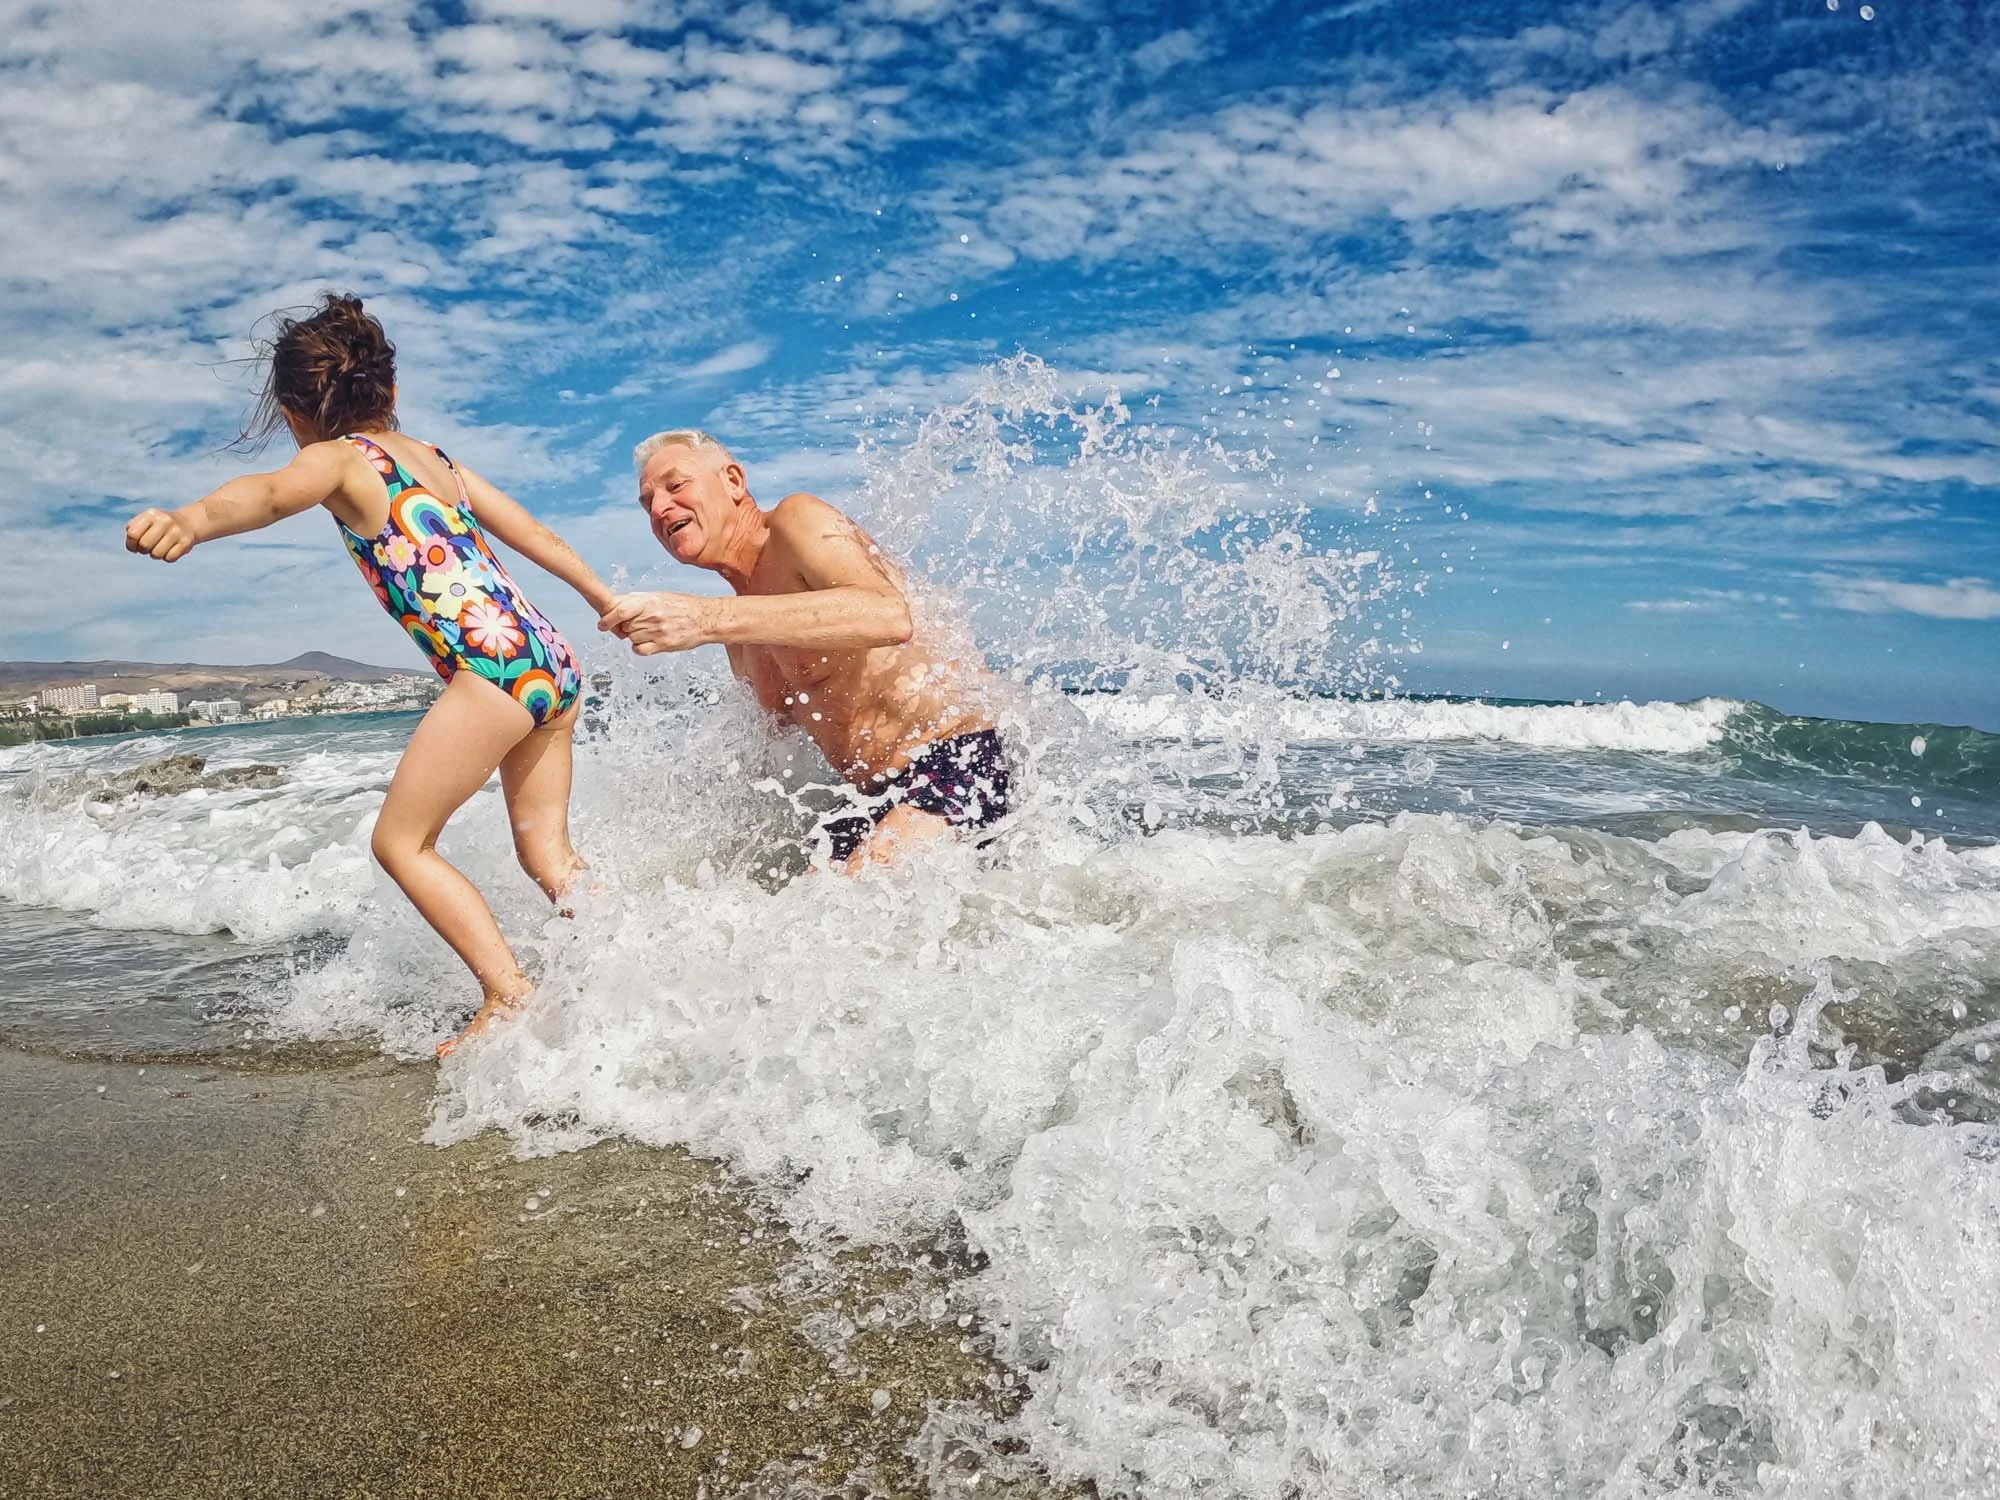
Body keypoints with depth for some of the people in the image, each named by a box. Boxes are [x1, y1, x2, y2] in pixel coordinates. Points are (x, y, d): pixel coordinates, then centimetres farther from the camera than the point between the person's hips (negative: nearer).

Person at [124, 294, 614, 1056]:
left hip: (495, 670, -8)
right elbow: (535, 535, 28)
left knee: (400, 841, 8)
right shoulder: (436, 458, 22)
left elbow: (273, 493, -23)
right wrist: (613, 606, 39)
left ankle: (510, 998, 4)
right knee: (547, 854, 18)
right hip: (554, 663, 8)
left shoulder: (340, 459, 1)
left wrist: (190, 520, -44)